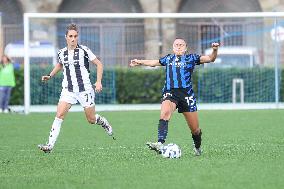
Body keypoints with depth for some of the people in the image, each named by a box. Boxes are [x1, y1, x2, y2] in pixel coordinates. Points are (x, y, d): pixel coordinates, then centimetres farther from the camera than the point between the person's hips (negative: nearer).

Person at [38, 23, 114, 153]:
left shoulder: (84, 50, -8)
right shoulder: (61, 53, 4)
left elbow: (99, 64, 0)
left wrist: (99, 81, -8)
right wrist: (50, 76, 17)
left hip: (85, 89, -2)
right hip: (68, 90, 2)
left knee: (91, 119, 7)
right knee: (59, 115, -16)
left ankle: (103, 122, 43)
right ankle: (50, 145, -17)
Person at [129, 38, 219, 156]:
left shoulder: (191, 58, 10)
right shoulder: (168, 59, 19)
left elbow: (210, 59, 1)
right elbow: (154, 62, 36)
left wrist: (215, 50, -17)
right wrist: (139, 62, 37)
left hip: (186, 94, -1)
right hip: (169, 93, 1)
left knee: (195, 129, 4)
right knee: (165, 112, -32)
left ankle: (197, 147, 35)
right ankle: (160, 144, -44)